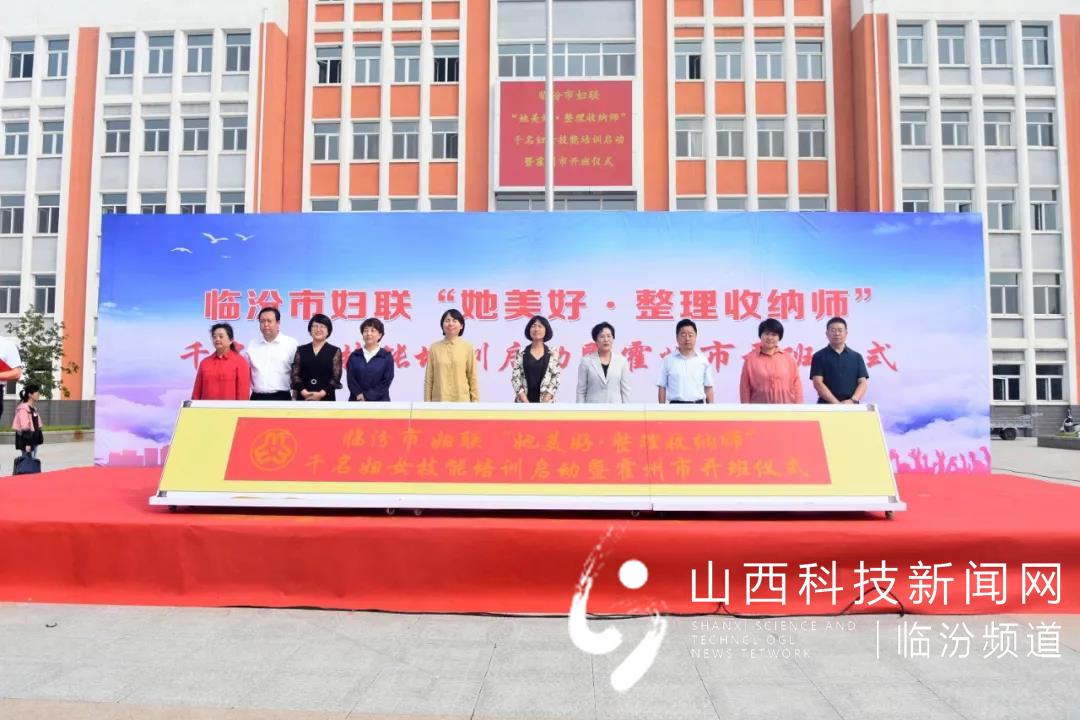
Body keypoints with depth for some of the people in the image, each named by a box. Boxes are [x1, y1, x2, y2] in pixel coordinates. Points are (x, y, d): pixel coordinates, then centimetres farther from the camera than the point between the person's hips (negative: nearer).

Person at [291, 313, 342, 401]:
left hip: (326, 399, -1)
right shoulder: (301, 350, 10)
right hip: (304, 398, 2)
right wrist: (303, 391, -12)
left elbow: (336, 377, -2)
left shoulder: (335, 351, 5)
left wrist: (321, 393, -13)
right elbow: (295, 374, 4)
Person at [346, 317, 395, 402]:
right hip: (357, 403, 2)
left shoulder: (386, 357, 1)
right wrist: (359, 395, -14)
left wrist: (367, 397, -12)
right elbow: (350, 379, 1)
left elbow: (386, 382, -6)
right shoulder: (354, 356, 8)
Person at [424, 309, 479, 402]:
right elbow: (429, 378, 5)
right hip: (439, 401, 1)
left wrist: (475, 401, 2)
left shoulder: (467, 347, 2)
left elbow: (472, 377, 3)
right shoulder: (434, 348, 4)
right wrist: (427, 402, 3)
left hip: (462, 401, 0)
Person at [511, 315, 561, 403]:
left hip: (546, 402, 0)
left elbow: (555, 379, 0)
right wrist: (526, 403, -11)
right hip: (524, 401, 0)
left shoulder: (552, 353, 4)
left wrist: (544, 403, -12)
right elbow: (515, 378, 0)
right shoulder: (521, 352, 5)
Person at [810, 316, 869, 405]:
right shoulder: (819, 356, 4)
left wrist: (853, 400, -13)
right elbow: (818, 383, -5)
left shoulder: (856, 357, 12)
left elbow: (863, 383, 6)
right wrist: (836, 403, -16)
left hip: (851, 407, 2)